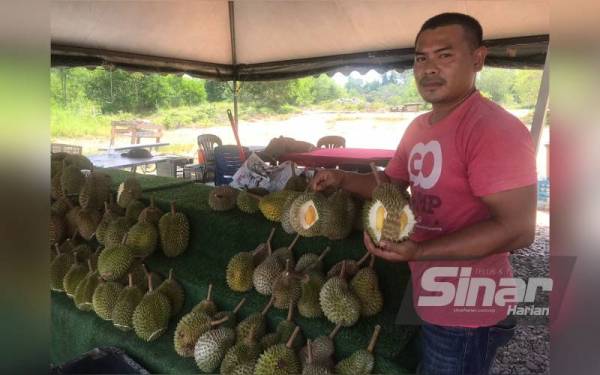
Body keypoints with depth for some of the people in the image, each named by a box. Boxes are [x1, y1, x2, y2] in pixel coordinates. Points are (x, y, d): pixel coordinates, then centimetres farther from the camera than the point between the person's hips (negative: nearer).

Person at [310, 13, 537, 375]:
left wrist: (417, 251, -33)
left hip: (466, 310, -8)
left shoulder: (496, 129, -24)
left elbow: (517, 229, -27)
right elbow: (390, 182, 16)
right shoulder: (419, 127, 6)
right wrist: (342, 179, -1)